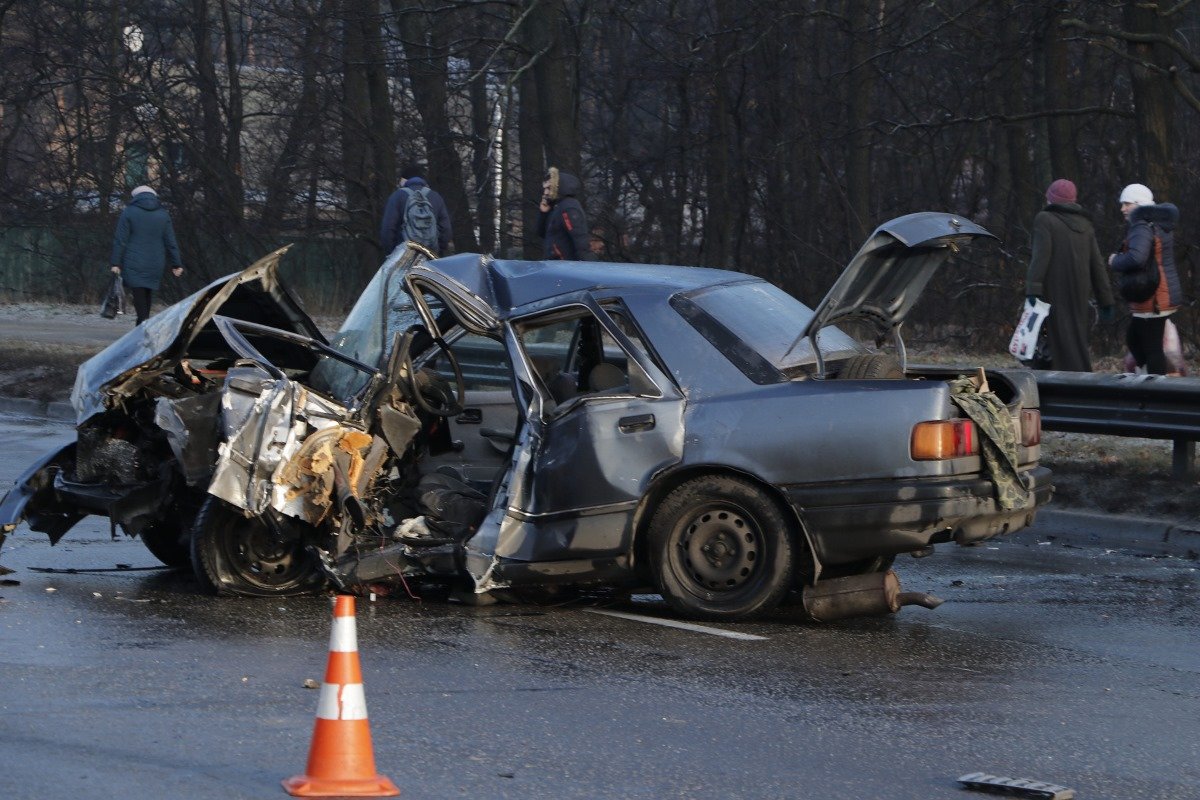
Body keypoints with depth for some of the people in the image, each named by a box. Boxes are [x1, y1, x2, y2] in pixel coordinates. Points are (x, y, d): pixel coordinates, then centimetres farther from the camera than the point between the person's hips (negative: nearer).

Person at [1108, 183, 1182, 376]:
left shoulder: (1142, 227, -17)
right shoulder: (1161, 224, 14)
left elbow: (1135, 258, -33)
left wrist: (1115, 262, -13)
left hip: (1152, 300, -10)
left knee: (1151, 349, -5)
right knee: (1133, 340, 20)